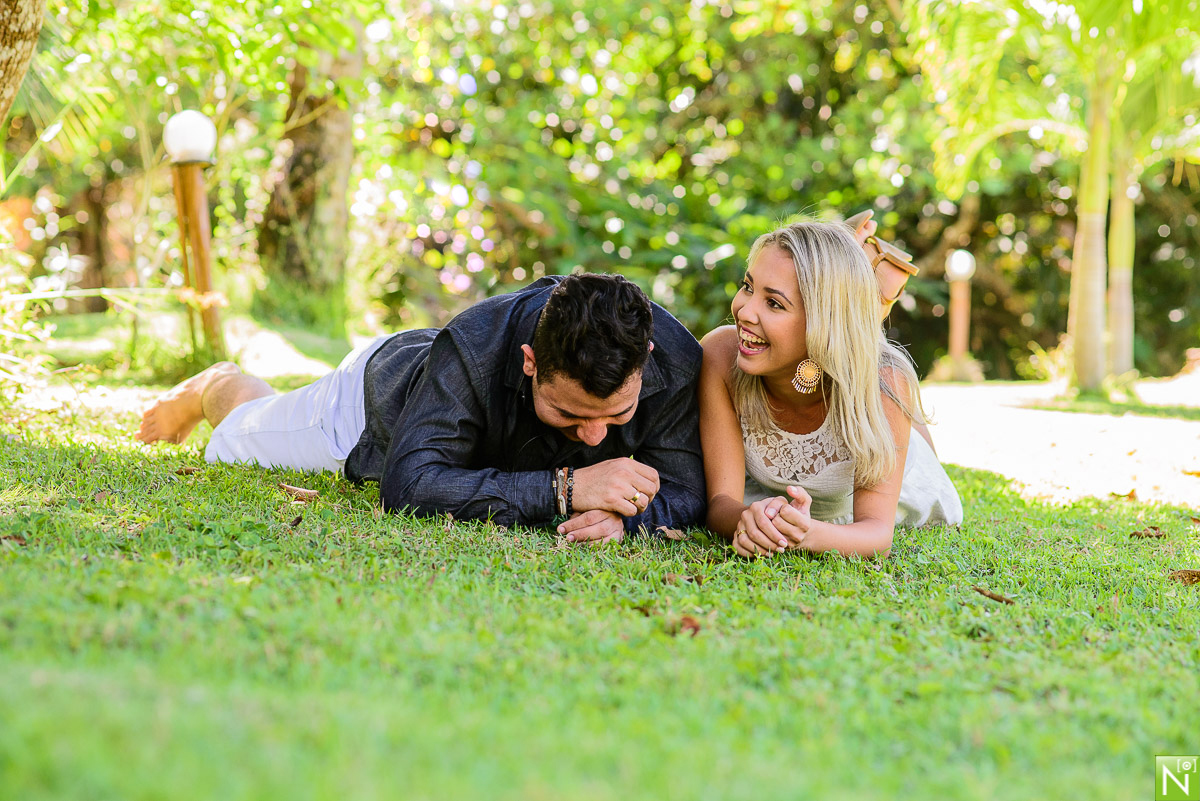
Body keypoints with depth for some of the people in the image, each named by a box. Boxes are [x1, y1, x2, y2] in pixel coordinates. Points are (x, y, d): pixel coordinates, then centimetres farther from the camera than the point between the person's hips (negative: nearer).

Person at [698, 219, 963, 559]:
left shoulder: (885, 382, -42)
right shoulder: (720, 356, -37)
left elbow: (878, 532, -42)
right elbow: (721, 502, -36)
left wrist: (809, 535, -66)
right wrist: (747, 521, -62)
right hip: (764, 491, 1)